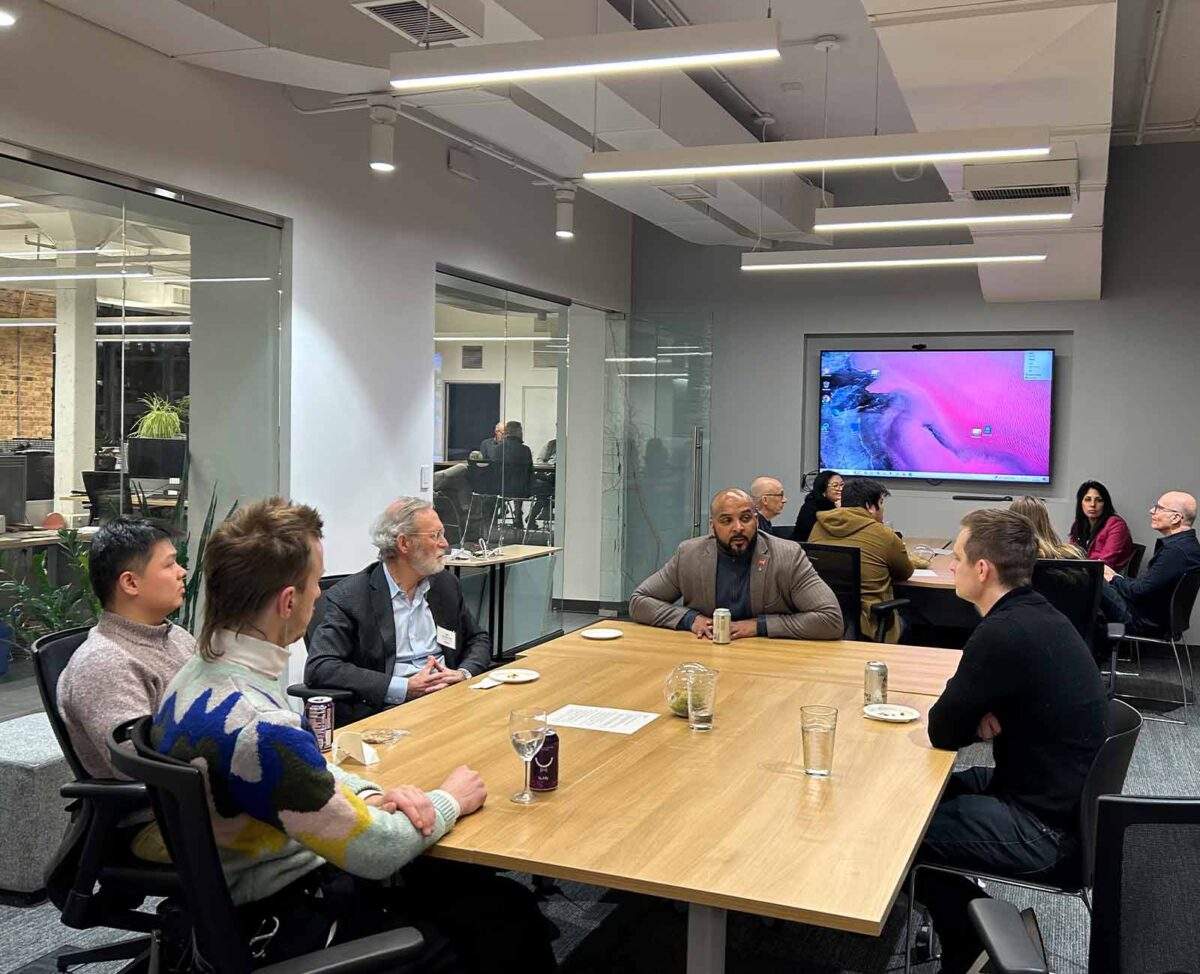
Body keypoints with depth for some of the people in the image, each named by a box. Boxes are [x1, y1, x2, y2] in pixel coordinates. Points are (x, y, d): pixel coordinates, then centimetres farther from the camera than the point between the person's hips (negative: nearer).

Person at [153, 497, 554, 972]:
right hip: (283, 929, -8)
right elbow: (375, 852, -22)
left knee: (508, 901, 7)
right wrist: (447, 801, -4)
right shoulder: (254, 729, -31)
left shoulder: (203, 671, -1)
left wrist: (370, 795, -3)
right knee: (508, 933, -2)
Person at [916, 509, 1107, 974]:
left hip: (1046, 833, -9)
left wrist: (974, 719, 2)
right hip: (1065, 797, 9)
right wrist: (985, 718, -6)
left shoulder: (1004, 633, -26)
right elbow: (979, 703, 15)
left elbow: (943, 732, -17)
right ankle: (977, 924, 22)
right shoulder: (1038, 615, 3)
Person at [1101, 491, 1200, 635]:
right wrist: (1118, 578, 4)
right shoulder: (1188, 544, 10)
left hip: (1145, 623, -10)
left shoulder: (1176, 551, -24)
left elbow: (1140, 592, -24)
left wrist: (1113, 579, -6)